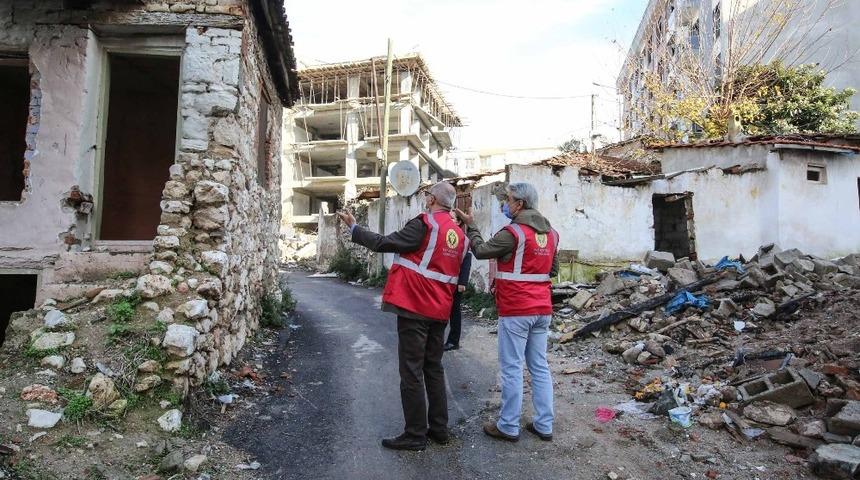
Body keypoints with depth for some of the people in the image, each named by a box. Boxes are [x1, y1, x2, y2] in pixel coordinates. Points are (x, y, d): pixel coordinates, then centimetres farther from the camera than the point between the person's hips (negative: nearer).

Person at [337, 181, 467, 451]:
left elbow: (384, 243, -14)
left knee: (412, 371, 0)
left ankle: (415, 435, 6)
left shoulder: (425, 225, -13)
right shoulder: (459, 234, 10)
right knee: (434, 369, 16)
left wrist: (353, 227, -2)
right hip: (439, 311, 8)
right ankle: (439, 429, 23)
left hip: (414, 308, -7)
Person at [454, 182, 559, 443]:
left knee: (512, 369, 1)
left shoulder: (513, 232, -14)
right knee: (540, 366, 12)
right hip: (542, 310, 8)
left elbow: (480, 250, -6)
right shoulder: (550, 232, 10)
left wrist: (470, 226, 7)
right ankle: (544, 425, 18)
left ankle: (508, 427, 10)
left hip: (515, 310, -7)